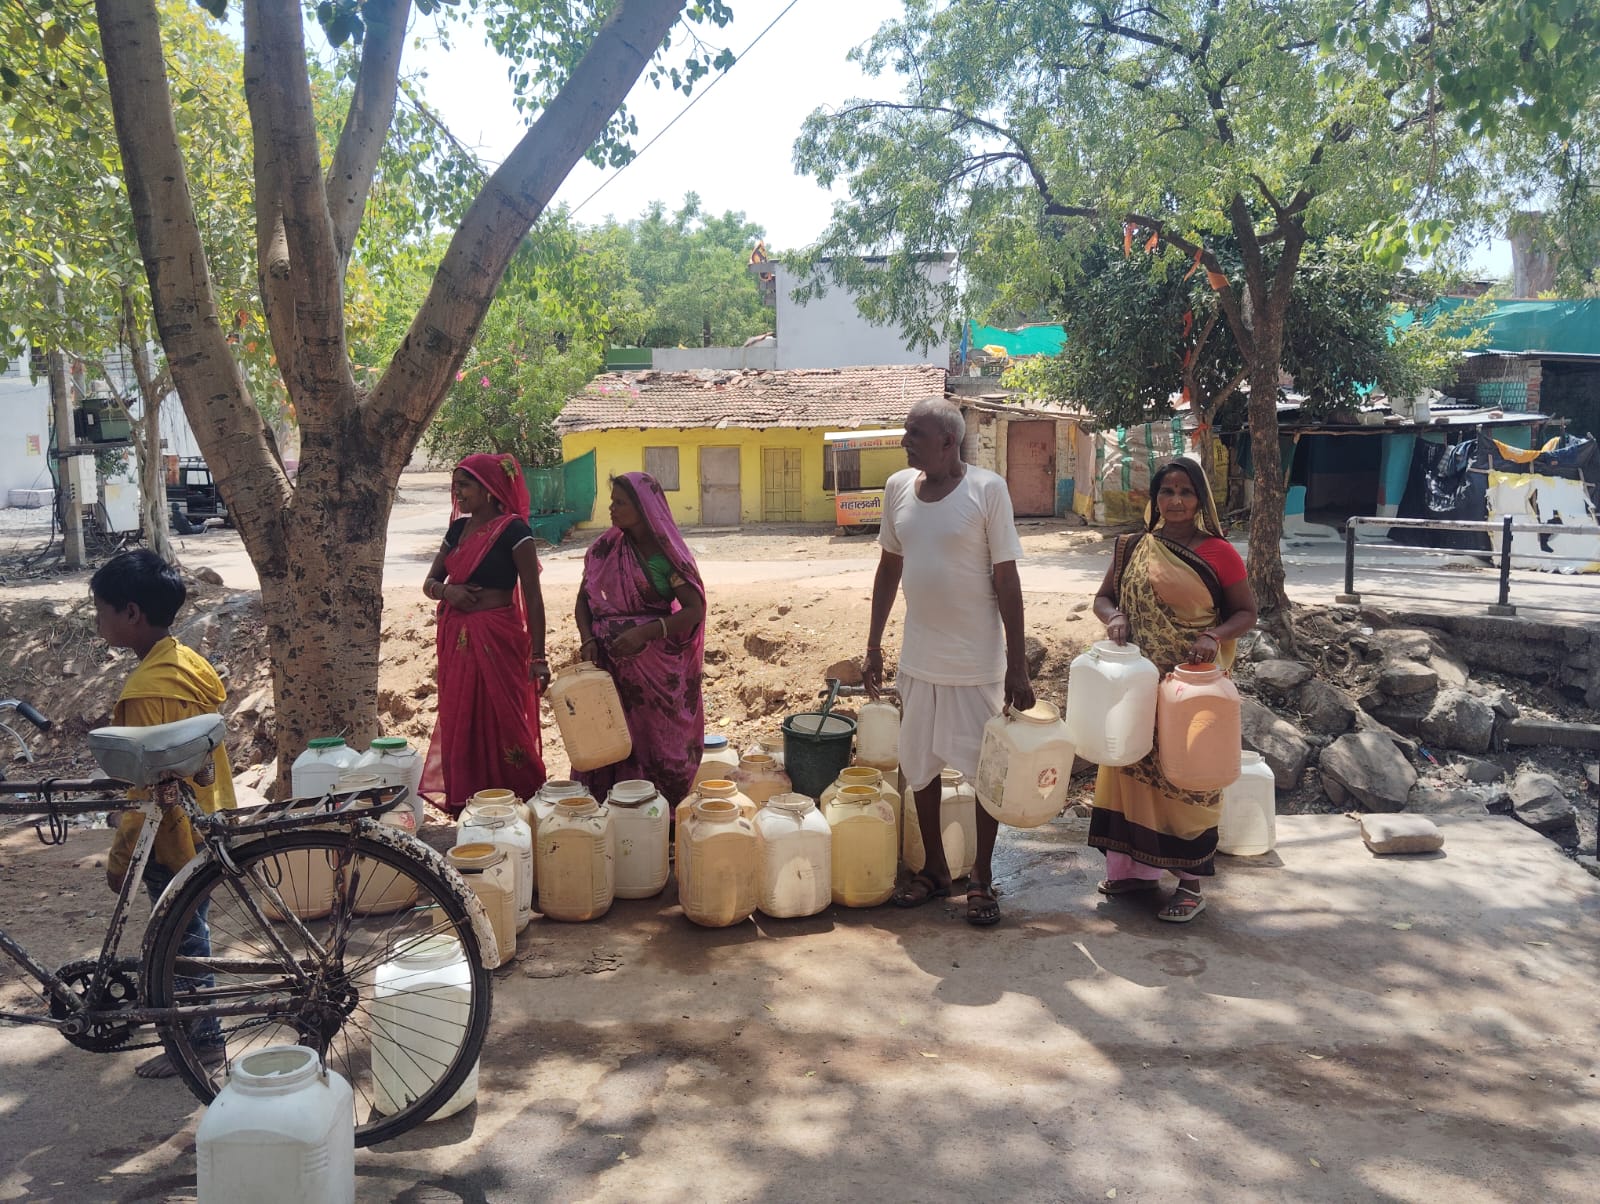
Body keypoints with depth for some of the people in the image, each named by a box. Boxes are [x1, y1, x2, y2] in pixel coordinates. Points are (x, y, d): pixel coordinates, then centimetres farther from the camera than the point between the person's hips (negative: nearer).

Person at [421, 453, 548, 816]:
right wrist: (445, 590, -9)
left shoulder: (512, 529, -9)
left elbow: (532, 595, -11)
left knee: (502, 725, -3)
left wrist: (538, 657, -16)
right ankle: (466, 807, 21)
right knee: (460, 725, 10)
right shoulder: (458, 528, 12)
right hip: (457, 639, 7)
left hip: (498, 637, -7)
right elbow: (429, 582, 16)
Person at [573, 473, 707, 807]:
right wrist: (588, 640, -9)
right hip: (609, 660, 3)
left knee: (658, 742, 4)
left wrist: (645, 632, -24)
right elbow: (584, 598, 9)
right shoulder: (605, 548, 3)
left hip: (657, 667, -3)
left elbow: (694, 610, -12)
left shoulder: (668, 553, -8)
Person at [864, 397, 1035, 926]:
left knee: (987, 771, 6)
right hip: (918, 658, 5)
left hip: (977, 662, -5)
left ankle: (981, 878, 23)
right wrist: (873, 645, 11)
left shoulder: (986, 489, -13)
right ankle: (935, 869, 31)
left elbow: (1006, 579, -11)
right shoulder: (898, 487, 2)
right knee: (919, 767, 13)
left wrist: (1017, 666, -12)